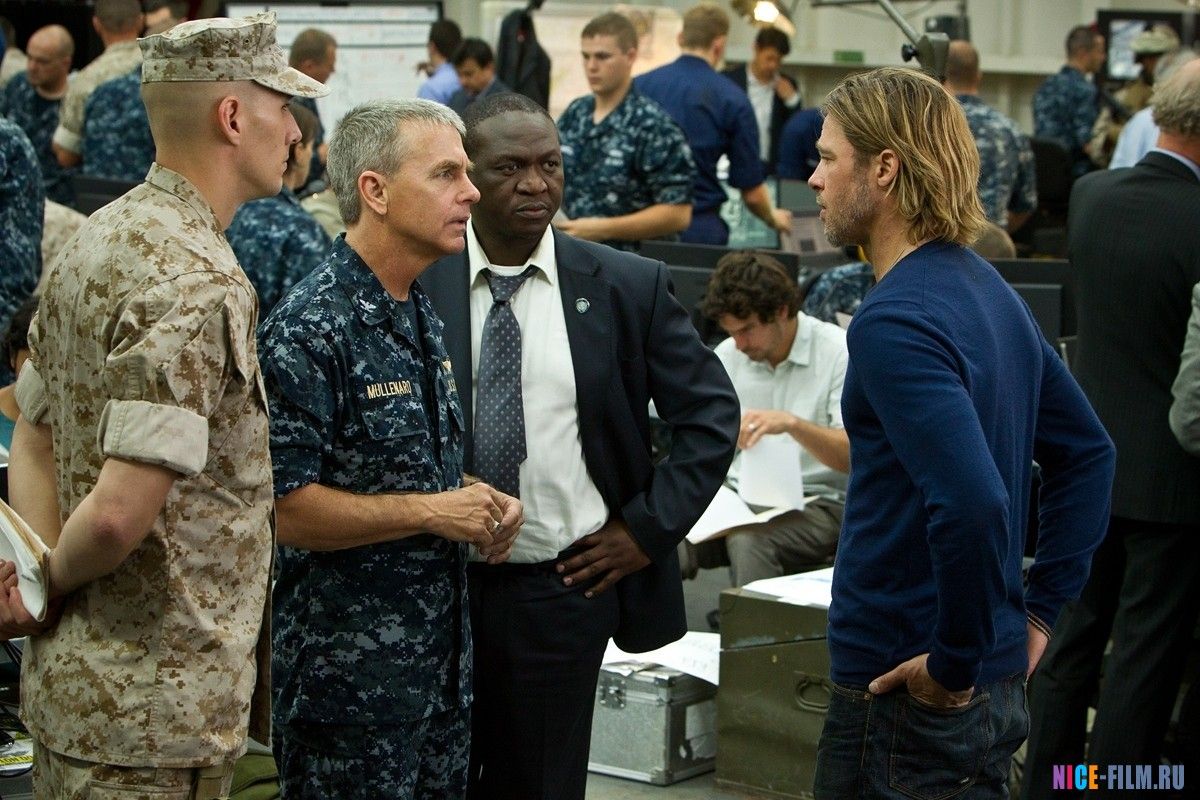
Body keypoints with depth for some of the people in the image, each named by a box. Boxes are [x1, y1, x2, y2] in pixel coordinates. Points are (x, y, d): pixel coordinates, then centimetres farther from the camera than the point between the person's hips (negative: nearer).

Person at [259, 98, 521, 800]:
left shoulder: (423, 314, 12)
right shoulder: (309, 331, -17)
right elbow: (282, 508, -22)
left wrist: (481, 505, 4)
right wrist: (431, 512, -18)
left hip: (443, 657, 8)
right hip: (351, 674, -8)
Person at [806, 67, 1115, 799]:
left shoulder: (896, 321, -20)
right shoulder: (987, 289, 9)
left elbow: (971, 504, -32)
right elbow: (1088, 451, 18)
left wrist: (955, 662, -19)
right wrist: (1039, 609, 14)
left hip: (912, 694, -9)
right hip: (998, 684, 9)